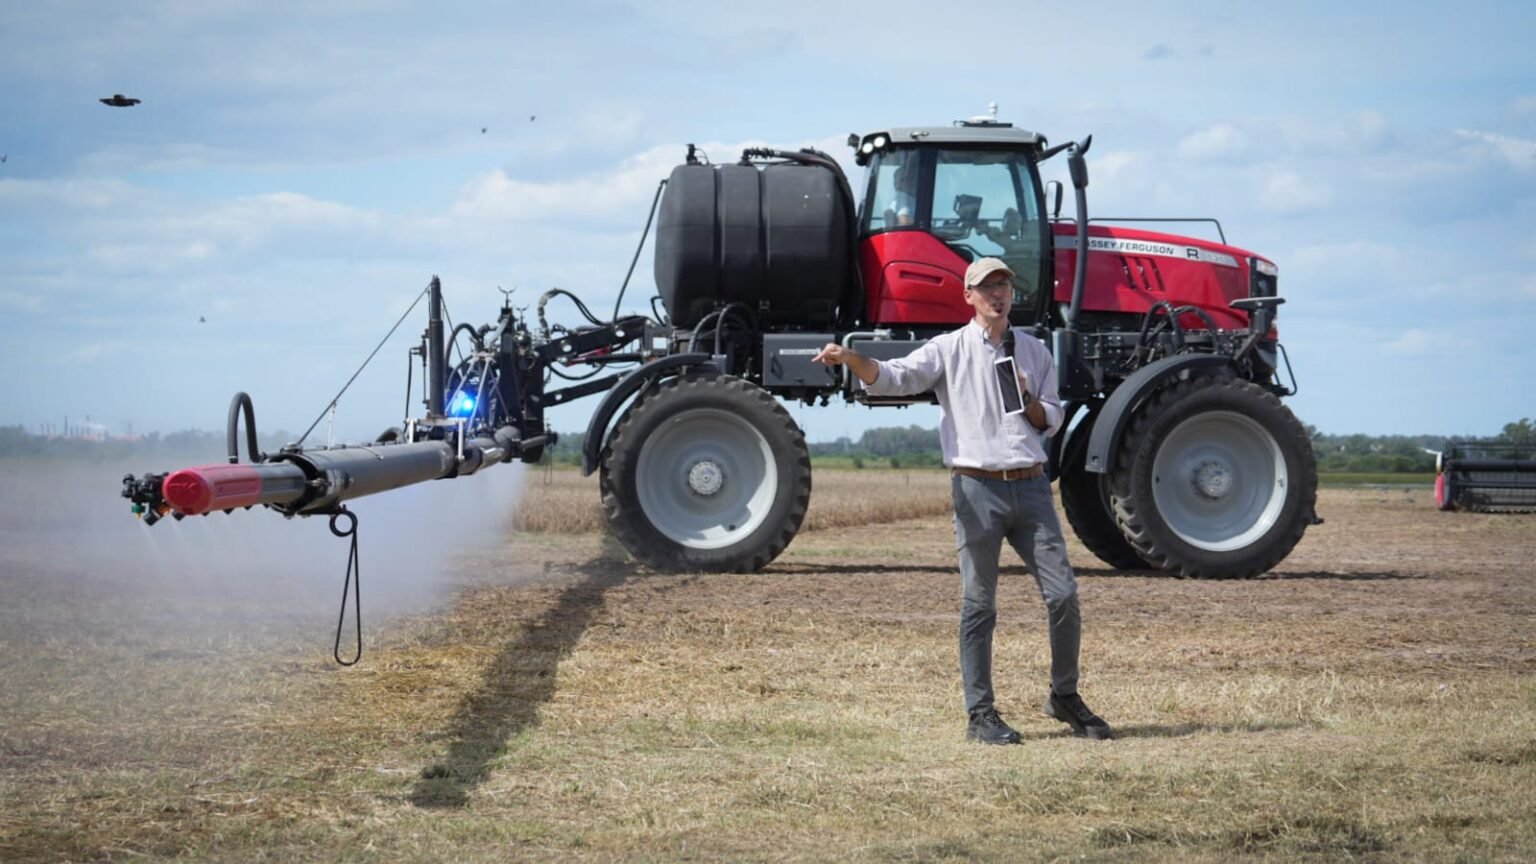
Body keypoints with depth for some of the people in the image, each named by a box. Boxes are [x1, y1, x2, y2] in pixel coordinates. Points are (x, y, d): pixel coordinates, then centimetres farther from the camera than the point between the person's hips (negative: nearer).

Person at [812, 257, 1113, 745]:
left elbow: (1052, 422, 17)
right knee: (979, 605, 0)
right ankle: (980, 714, 5)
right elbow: (894, 377, -10)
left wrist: (1028, 400, -5)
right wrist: (851, 359, -29)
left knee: (1064, 595, 1)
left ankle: (1065, 696, 18)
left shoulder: (1034, 352, 14)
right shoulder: (950, 350, 3)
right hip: (977, 488, -3)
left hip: (1031, 485, 3)